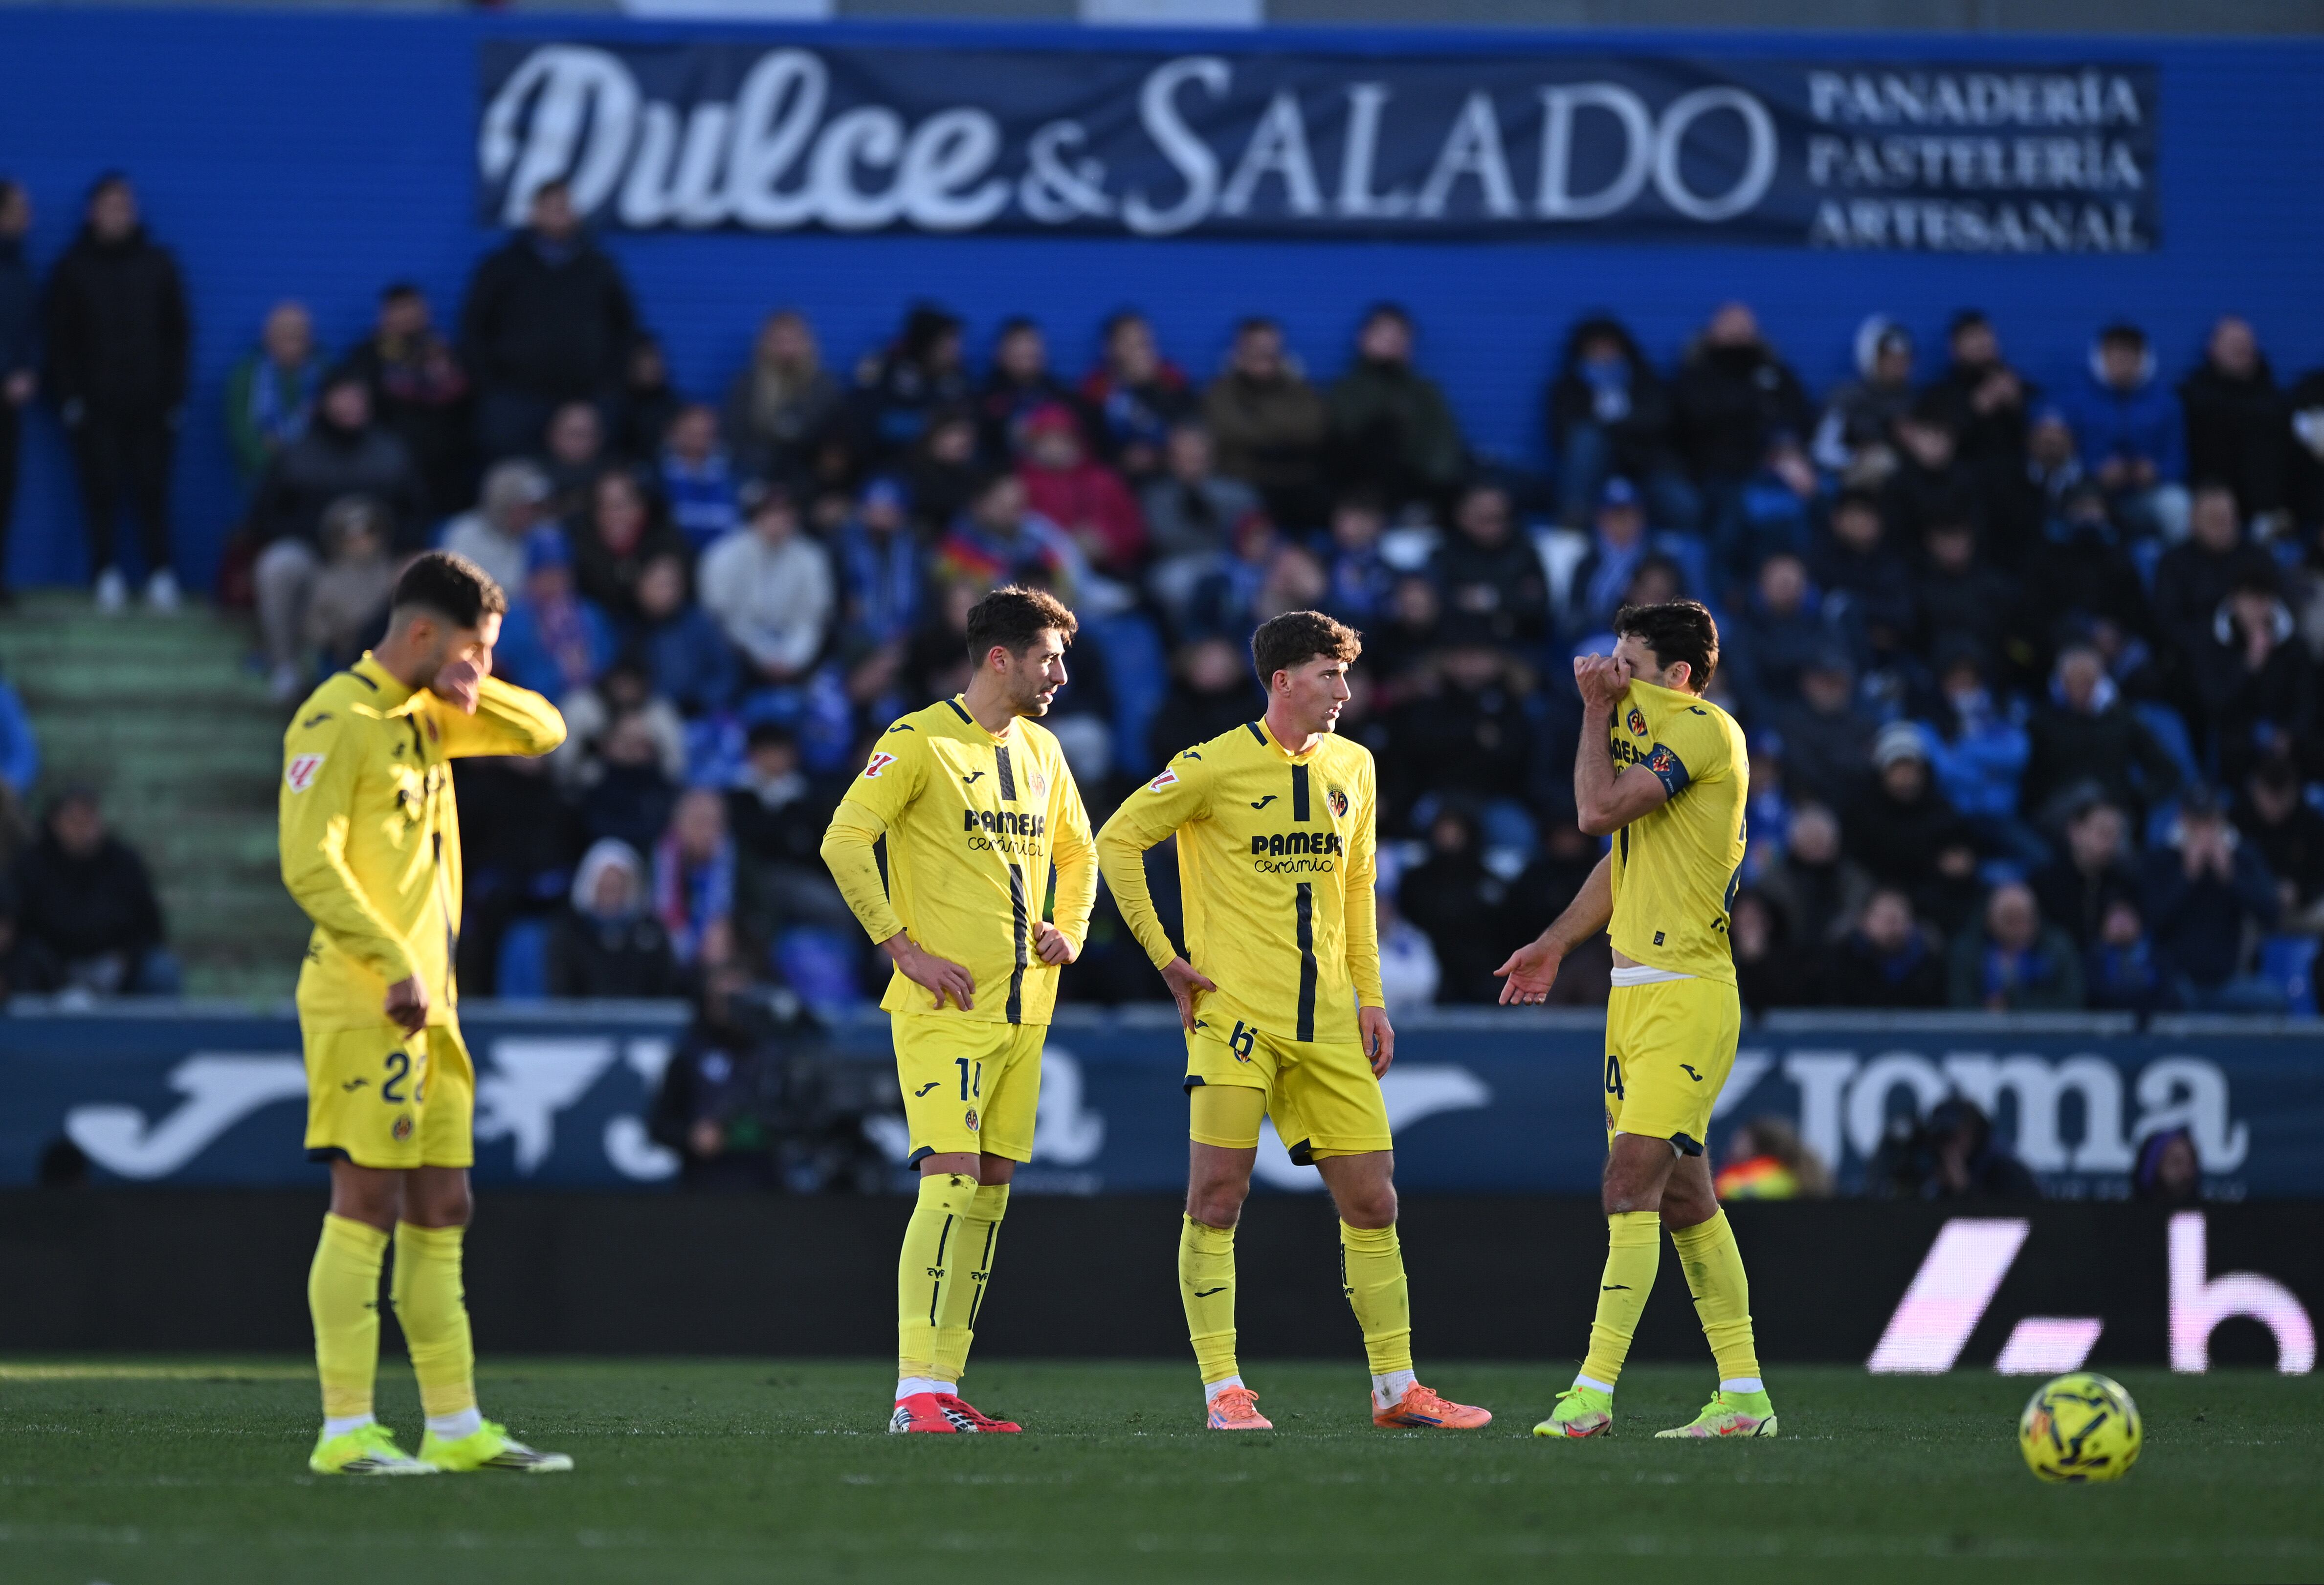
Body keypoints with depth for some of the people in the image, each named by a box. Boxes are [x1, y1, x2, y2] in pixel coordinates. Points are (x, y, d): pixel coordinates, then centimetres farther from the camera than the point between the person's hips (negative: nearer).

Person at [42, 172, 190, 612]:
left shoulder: (157, 263, 7)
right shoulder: (73, 267, 4)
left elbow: (179, 333, 8)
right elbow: (57, 336, 4)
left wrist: (174, 395, 1)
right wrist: (68, 397, -4)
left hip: (150, 406, 0)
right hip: (95, 406, 0)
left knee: (152, 490, -2)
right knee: (101, 489, -2)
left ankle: (160, 573, 2)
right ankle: (107, 573, 4)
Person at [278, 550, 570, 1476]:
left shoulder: (426, 720, 17)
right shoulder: (338, 721, -10)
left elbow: (541, 732, 24)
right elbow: (311, 865, -18)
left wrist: (470, 690, 4)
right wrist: (395, 966, -22)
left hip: (428, 1006, 9)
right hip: (363, 1006, -9)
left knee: (440, 1213, 9)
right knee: (368, 1206, -10)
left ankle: (456, 1427, 12)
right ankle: (345, 1433, -10)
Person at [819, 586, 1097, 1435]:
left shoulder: (1041, 750, 15)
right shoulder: (921, 742, -8)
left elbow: (1076, 848, 30)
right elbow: (844, 840, -15)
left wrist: (1069, 931, 12)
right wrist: (903, 948, -17)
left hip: (1023, 1008, 8)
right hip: (945, 1008, -8)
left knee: (991, 1187, 6)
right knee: (951, 1178, -16)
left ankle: (946, 1385, 10)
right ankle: (918, 1391, -20)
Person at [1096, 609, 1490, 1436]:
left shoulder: (1352, 768, 11)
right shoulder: (1215, 768, -7)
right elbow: (1117, 841, -1)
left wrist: (1370, 995, 15)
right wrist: (1163, 956, -4)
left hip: (1328, 1021, 6)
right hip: (1235, 1011, -5)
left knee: (1371, 1199, 5)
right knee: (1218, 1193, -9)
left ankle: (1396, 1389, 12)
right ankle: (1223, 1390, -5)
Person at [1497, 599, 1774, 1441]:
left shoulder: (1705, 730, -13)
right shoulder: (1650, 728, 16)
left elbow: (1600, 809, -20)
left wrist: (1599, 711, -8)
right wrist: (1555, 944, 28)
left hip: (1686, 993, -10)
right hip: (1637, 989, 10)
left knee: (1631, 1184, -13)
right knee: (1681, 1196, 9)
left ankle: (1593, 1392, -15)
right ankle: (1743, 1395, 13)